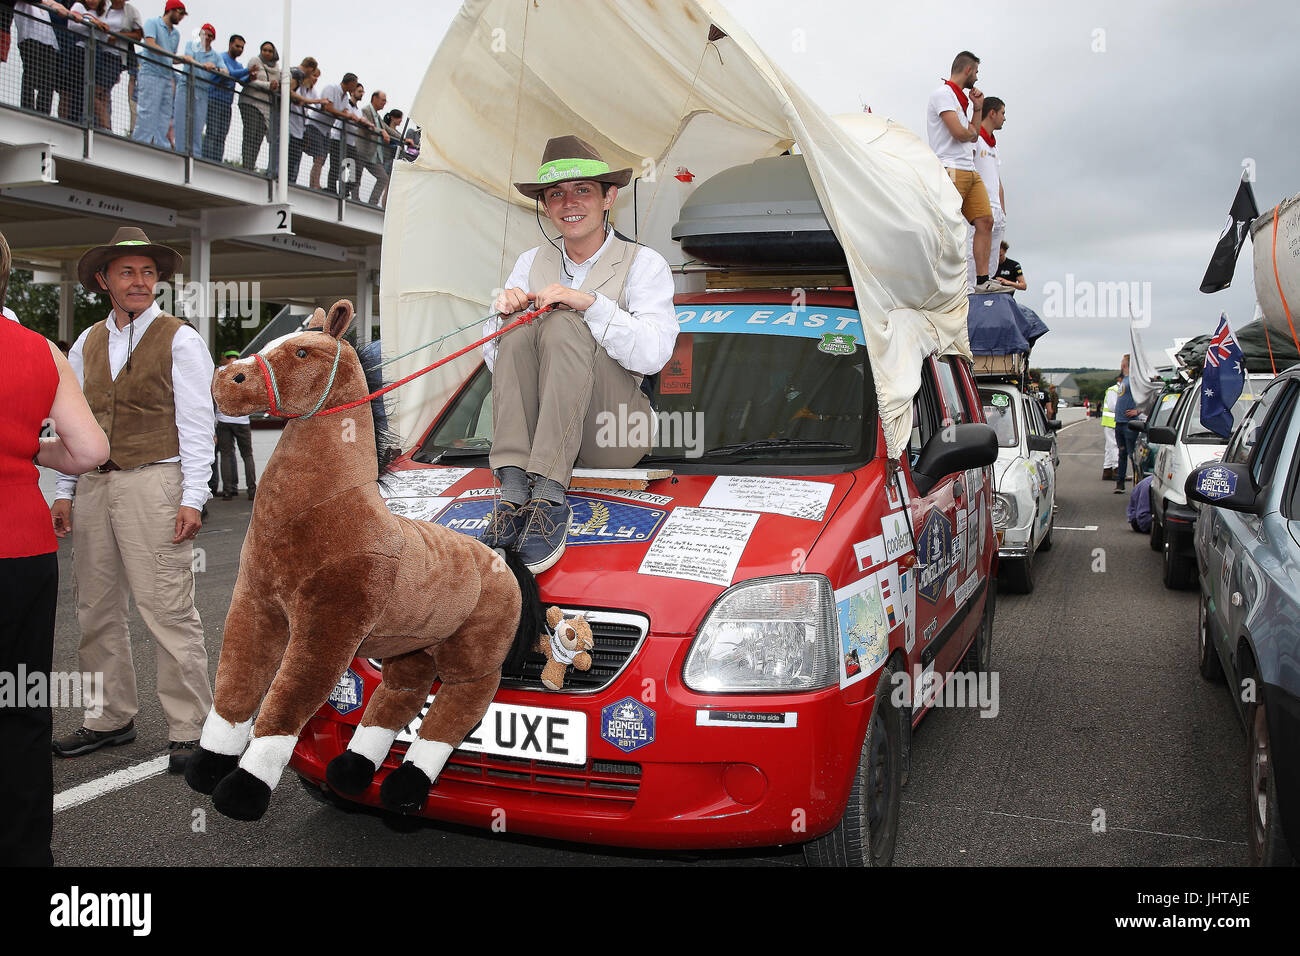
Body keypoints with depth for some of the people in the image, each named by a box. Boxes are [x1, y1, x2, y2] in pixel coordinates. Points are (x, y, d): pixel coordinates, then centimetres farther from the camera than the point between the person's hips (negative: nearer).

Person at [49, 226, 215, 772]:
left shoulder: (179, 339, 1)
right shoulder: (86, 344, 17)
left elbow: (197, 423, -4)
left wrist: (193, 497, -11)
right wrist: (63, 492, 10)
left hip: (153, 483, -6)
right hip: (93, 486, 6)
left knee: (168, 611, -8)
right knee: (97, 610, 11)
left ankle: (189, 730, -2)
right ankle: (111, 719, 24)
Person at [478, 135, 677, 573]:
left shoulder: (643, 263, 0)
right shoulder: (531, 263, 13)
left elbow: (653, 355, -16)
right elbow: (495, 361, 9)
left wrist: (591, 303, -24)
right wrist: (503, 313, -11)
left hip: (616, 432, -3)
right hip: (538, 426, 4)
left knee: (563, 325, -27)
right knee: (520, 329, -22)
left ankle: (549, 496, -36)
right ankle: (515, 494, -32)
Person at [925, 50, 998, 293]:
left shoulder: (962, 100, 26)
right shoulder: (943, 94, -5)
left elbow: (974, 135, 26)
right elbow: (960, 133, -16)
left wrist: (977, 108, 17)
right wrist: (970, 132, 6)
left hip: (970, 172, 9)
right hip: (950, 171, -9)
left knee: (985, 221, 0)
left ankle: (982, 280, 0)